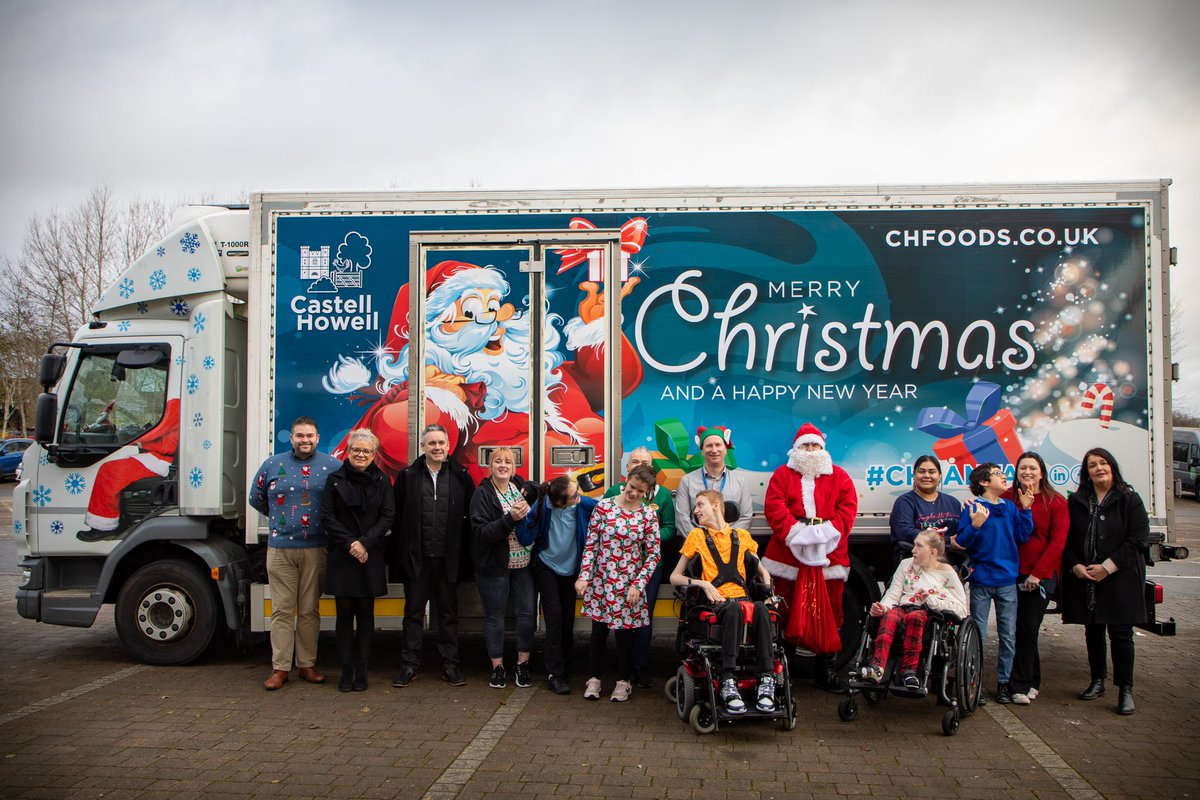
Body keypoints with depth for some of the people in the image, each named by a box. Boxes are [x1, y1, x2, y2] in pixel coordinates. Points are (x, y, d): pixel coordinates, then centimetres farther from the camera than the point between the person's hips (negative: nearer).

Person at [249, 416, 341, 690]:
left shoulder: (332, 466, 2)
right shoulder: (273, 465, 6)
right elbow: (256, 499, 17)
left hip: (316, 549, 0)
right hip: (280, 548, 0)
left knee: (310, 611, 7)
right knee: (282, 610, 2)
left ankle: (307, 665, 16)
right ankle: (280, 668, 9)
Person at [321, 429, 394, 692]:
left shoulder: (381, 481, 5)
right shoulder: (336, 480, 4)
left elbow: (387, 517, -1)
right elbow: (327, 516, 0)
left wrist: (365, 542, -13)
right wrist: (349, 543, -11)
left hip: (371, 557, 0)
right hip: (341, 556, 0)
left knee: (365, 613, 4)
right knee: (344, 613, 2)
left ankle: (361, 671, 10)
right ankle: (346, 671, 8)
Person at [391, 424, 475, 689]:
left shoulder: (461, 476, 1)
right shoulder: (407, 476, 0)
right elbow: (397, 517, 0)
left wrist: (463, 547, -2)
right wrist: (399, 554, -4)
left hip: (448, 558, 0)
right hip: (416, 557, 0)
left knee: (448, 613, 9)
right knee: (413, 612, 8)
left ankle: (450, 666, 17)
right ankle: (409, 666, 17)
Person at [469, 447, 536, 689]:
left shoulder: (521, 486, 3)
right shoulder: (482, 494, -8)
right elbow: (481, 531, -17)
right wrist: (510, 519, -27)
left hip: (524, 563, 3)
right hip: (494, 566, -3)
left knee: (527, 613, 3)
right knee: (494, 616, 6)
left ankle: (523, 665, 18)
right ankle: (497, 668, 19)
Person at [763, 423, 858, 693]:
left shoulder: (839, 476, 13)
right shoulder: (783, 474, 9)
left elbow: (848, 507, 2)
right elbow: (774, 506, -4)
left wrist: (829, 531, -13)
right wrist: (796, 531, -16)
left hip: (829, 554, 1)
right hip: (789, 552, -1)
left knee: (829, 612, 2)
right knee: (786, 612, 2)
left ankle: (827, 672, 12)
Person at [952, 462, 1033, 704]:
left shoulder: (1010, 507, 5)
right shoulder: (973, 507, -10)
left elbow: (1022, 537, 3)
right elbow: (962, 542, -11)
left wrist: (1025, 509, -5)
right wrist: (975, 525, -29)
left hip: (1007, 579, 4)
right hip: (981, 580, -4)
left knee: (1008, 635, 9)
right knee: (978, 636, 5)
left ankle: (1004, 682, 21)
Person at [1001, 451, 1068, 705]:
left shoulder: (1056, 502, -3)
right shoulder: (1006, 498, 3)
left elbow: (1057, 541, -7)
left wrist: (1037, 573, -12)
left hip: (1041, 576, -2)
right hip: (1011, 574, 2)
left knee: (1028, 628, -3)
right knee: (1020, 629, 7)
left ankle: (1020, 684, 8)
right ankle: (1031, 681, 23)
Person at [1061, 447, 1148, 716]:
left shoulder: (1129, 499, -4)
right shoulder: (1076, 502, 8)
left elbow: (1138, 539, -9)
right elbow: (1066, 539, 9)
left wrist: (1107, 567, -14)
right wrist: (1075, 566, -8)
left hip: (1121, 578, -4)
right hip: (1084, 580, 4)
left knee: (1121, 633, -2)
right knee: (1093, 631, 13)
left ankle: (1125, 690, 7)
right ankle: (1097, 681, 27)